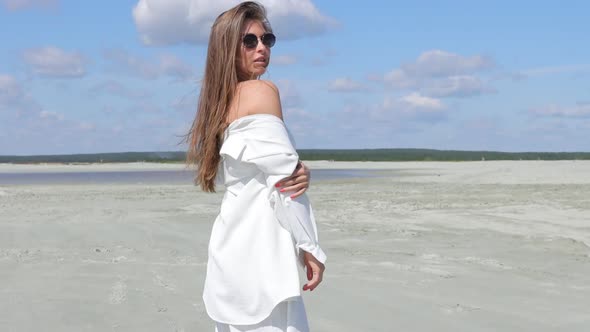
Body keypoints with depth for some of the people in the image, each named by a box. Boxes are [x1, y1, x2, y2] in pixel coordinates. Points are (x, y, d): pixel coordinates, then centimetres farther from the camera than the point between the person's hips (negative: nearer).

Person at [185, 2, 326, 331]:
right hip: (258, 245, -9)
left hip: (233, 243, 9)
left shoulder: (223, 101, 17)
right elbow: (284, 175, -14)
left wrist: (302, 172, -8)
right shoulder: (261, 90, -8)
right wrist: (311, 247, -10)